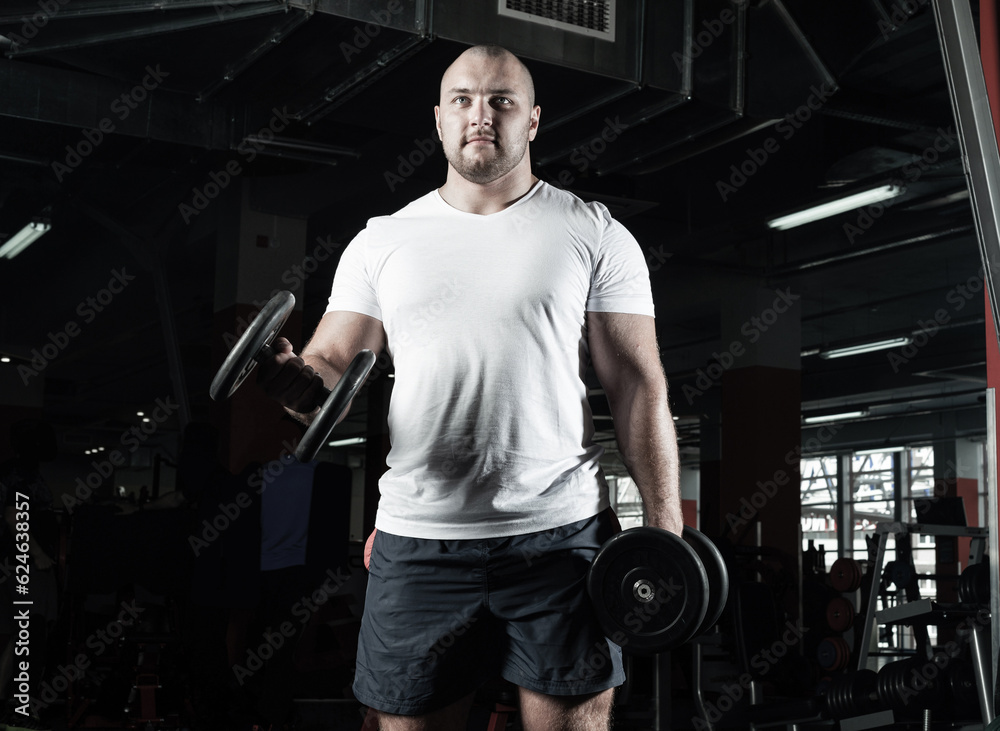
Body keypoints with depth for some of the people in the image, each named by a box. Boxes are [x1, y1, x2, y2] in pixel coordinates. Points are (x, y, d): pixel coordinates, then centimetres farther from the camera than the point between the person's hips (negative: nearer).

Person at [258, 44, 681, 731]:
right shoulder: (382, 241, 10)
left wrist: (666, 528, -7)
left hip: (561, 531, -1)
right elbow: (333, 366, 7)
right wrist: (293, 377, -18)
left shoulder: (595, 234, 4)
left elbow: (640, 387, 1)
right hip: (417, 538, 2)